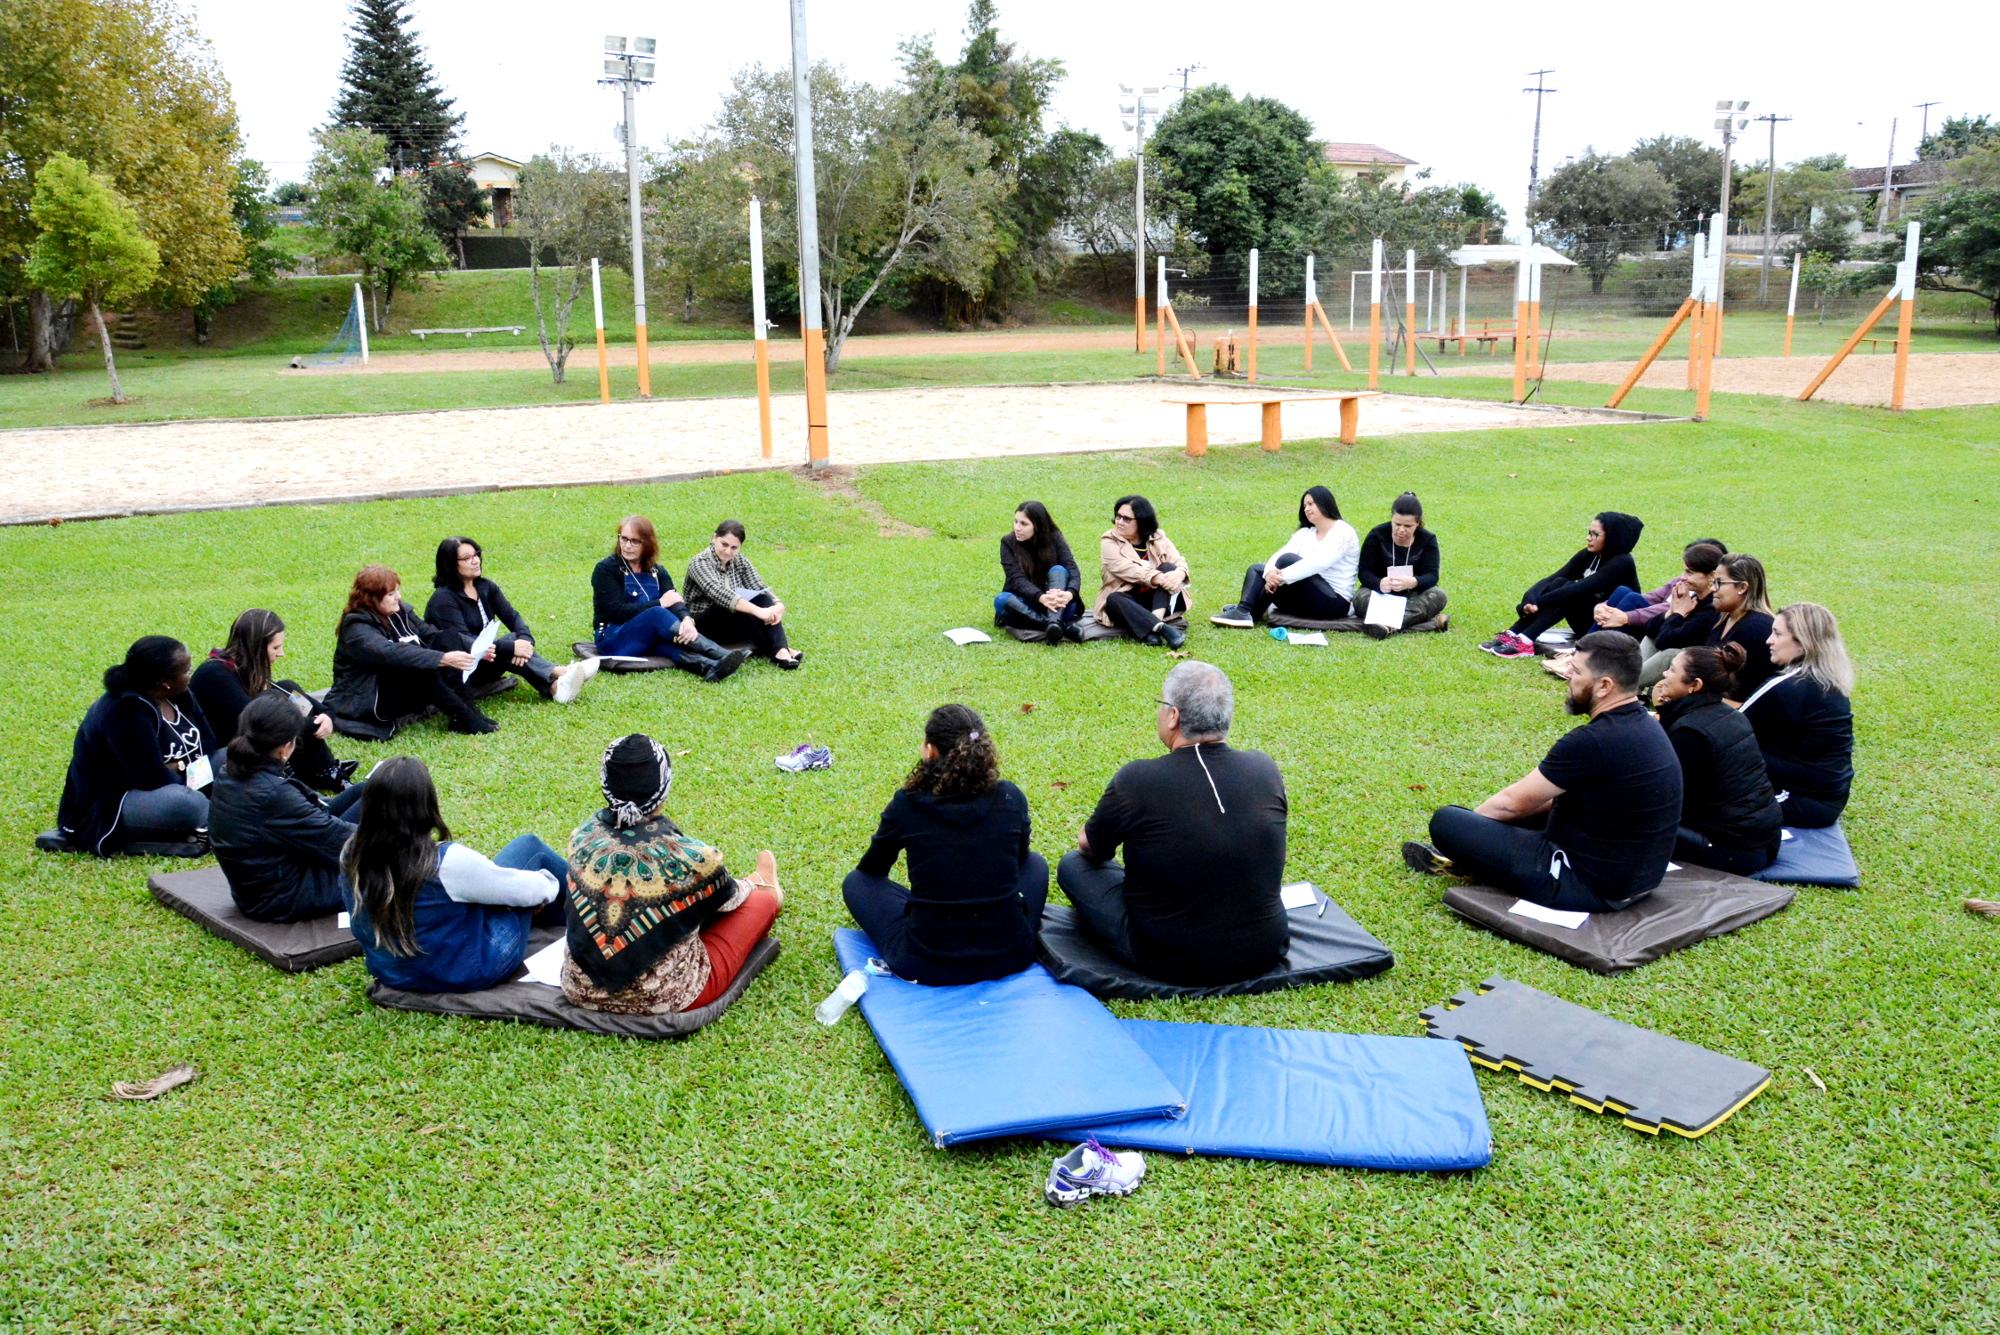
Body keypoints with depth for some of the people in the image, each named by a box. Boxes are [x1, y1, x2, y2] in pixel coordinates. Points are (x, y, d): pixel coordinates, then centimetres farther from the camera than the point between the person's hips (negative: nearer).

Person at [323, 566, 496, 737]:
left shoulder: (399, 612, 6)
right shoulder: (357, 628, -18)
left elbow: (431, 633, -4)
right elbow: (392, 654, -36)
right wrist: (443, 659, -45)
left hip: (407, 688, 7)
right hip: (368, 703, -7)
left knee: (444, 641, -12)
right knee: (418, 665, -33)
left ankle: (468, 709, -22)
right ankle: (461, 719, -27)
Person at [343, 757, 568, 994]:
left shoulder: (351, 856, -14)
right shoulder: (448, 862, -33)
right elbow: (524, 889, -17)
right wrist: (548, 883, 9)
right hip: (469, 973, -6)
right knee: (528, 846, 10)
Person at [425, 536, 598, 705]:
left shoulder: (486, 587, 5)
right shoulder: (444, 599, -16)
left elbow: (512, 617, -4)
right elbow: (462, 642, -26)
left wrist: (525, 640, -28)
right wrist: (512, 647, -34)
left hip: (486, 665, 6)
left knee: (515, 642, -24)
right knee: (509, 642, -29)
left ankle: (555, 686, -48)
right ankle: (556, 674, -46)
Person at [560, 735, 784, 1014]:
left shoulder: (584, 837, -10)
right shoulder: (688, 856, -24)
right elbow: (729, 898, -1)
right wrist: (749, 887, 24)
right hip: (664, 998, -4)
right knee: (761, 901, 17)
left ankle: (751, 885, 56)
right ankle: (763, 887, 51)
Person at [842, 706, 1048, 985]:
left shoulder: (906, 805, -10)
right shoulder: (1011, 798, -6)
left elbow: (873, 869, 11)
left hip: (929, 967, -2)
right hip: (1010, 958, 2)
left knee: (856, 881, 21)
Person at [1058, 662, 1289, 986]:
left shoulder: (1135, 781, -20)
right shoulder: (1266, 769, -8)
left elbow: (1090, 848, 1)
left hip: (1173, 965, -4)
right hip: (1267, 955, 5)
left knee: (1073, 865, 14)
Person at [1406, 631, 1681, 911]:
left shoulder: (1592, 741, -26)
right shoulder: (1644, 723, 3)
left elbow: (1513, 802, -14)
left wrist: (1468, 820, 6)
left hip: (1590, 886, -10)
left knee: (1446, 821, -10)